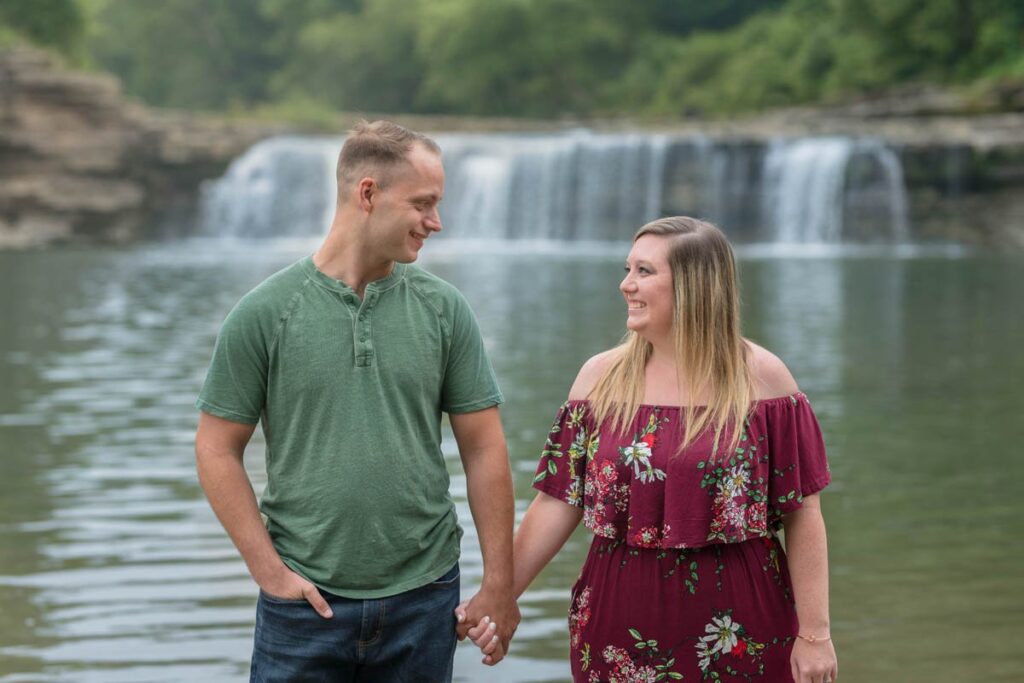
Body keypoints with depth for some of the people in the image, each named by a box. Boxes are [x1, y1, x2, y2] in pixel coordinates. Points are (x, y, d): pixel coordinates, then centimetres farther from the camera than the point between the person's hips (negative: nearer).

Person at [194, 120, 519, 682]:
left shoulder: (443, 310, 2)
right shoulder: (264, 313, -4)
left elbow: (484, 450, 3)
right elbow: (217, 450, -1)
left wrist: (499, 584, 0)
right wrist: (270, 571, -7)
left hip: (423, 598, 2)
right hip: (306, 599, -2)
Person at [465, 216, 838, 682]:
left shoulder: (761, 378, -5)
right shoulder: (601, 378, 3)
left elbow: (802, 513, -5)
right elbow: (559, 502, 3)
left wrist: (814, 633, -8)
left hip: (737, 635, -2)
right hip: (624, 630, 2)